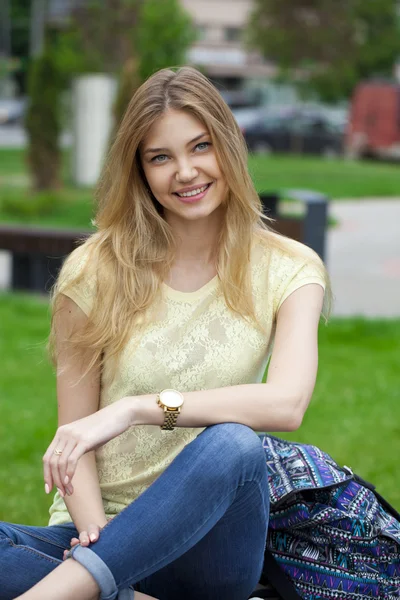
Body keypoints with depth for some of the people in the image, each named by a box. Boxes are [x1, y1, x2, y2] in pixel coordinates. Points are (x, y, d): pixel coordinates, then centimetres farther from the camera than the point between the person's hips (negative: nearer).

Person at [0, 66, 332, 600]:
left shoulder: (288, 270, 0)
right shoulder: (96, 270, 1)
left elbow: (287, 403, -18)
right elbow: (75, 435, 0)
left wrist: (139, 408, -26)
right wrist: (95, 532, -20)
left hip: (208, 543, 0)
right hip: (102, 535, 1)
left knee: (234, 444, -36)